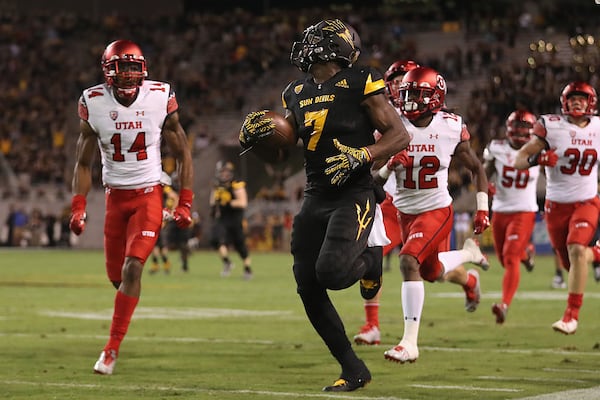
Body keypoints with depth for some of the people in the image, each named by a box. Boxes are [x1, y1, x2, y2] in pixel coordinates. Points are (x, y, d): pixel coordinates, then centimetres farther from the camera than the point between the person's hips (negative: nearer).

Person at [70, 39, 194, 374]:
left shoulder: (160, 98, -10)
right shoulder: (94, 104, -7)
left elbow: (183, 154, 1)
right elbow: (84, 163, 5)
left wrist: (185, 203, -4)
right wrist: (78, 207, -4)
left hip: (149, 194, -2)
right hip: (116, 195, 2)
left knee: (132, 269, -16)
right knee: (116, 275, 7)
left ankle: (112, 349, -13)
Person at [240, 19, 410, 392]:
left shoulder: (359, 84, -8)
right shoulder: (297, 94, 11)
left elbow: (400, 135, -8)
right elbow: (280, 154, 20)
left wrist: (361, 155, -22)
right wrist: (261, 133, -1)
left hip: (353, 197, -7)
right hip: (315, 199, 7)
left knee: (331, 272, -24)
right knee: (309, 289, 1)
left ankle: (370, 259, 13)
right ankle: (353, 370, 13)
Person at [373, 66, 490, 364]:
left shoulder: (451, 129, -11)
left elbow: (476, 168, 4)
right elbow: (374, 178, -10)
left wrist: (483, 209, 2)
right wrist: (389, 166, -31)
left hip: (437, 209, -4)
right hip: (406, 212, 4)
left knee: (409, 262, -24)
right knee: (433, 272, 17)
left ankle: (410, 343, -19)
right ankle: (469, 270, 56)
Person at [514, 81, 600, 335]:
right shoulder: (551, 126, -9)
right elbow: (518, 161, -13)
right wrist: (537, 159, -33)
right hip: (557, 204, 0)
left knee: (576, 250, -23)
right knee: (569, 263, 9)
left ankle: (572, 315, -20)